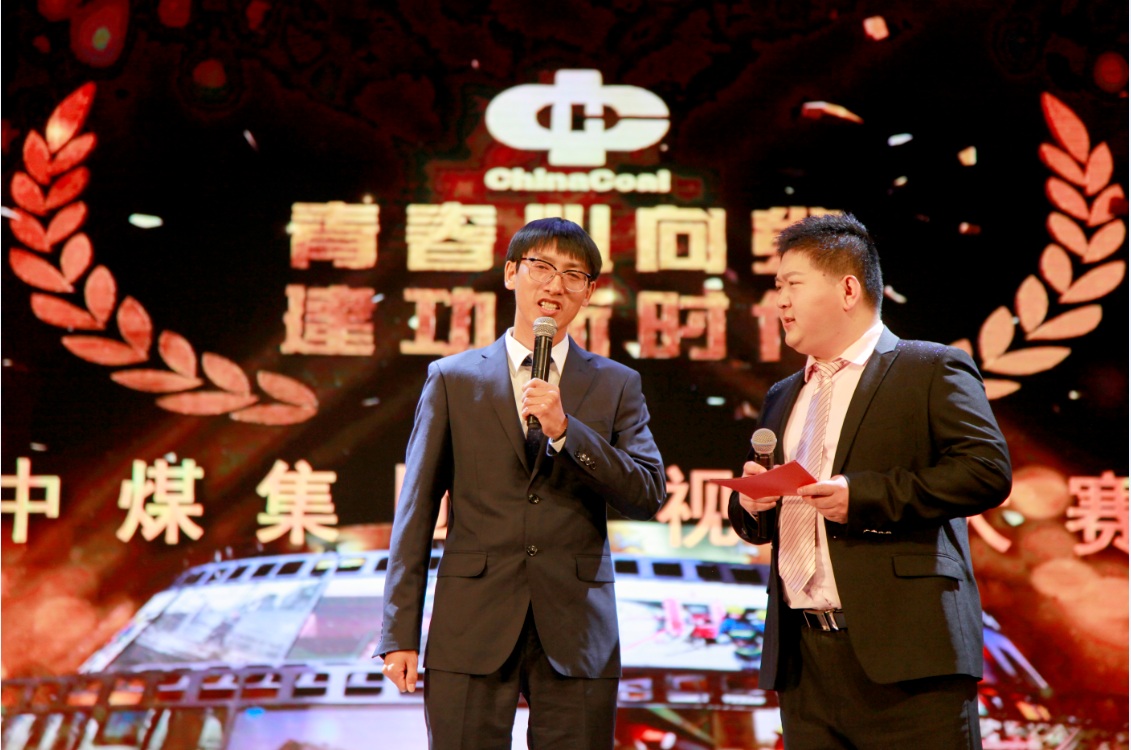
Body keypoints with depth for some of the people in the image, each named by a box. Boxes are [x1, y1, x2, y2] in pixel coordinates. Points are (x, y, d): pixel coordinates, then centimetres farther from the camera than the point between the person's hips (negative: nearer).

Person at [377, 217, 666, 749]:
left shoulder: (617, 385, 10)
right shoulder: (452, 378, 8)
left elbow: (648, 498, -1)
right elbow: (416, 509, 5)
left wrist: (564, 429, -13)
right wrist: (400, 634, 0)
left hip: (576, 634, 1)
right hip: (471, 630, -1)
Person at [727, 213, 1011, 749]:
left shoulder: (932, 369, 2)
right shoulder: (782, 397, 23)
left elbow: (988, 470, -11)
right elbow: (761, 522, 27)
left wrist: (864, 495, -16)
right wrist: (751, 506, 3)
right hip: (804, 659, 6)